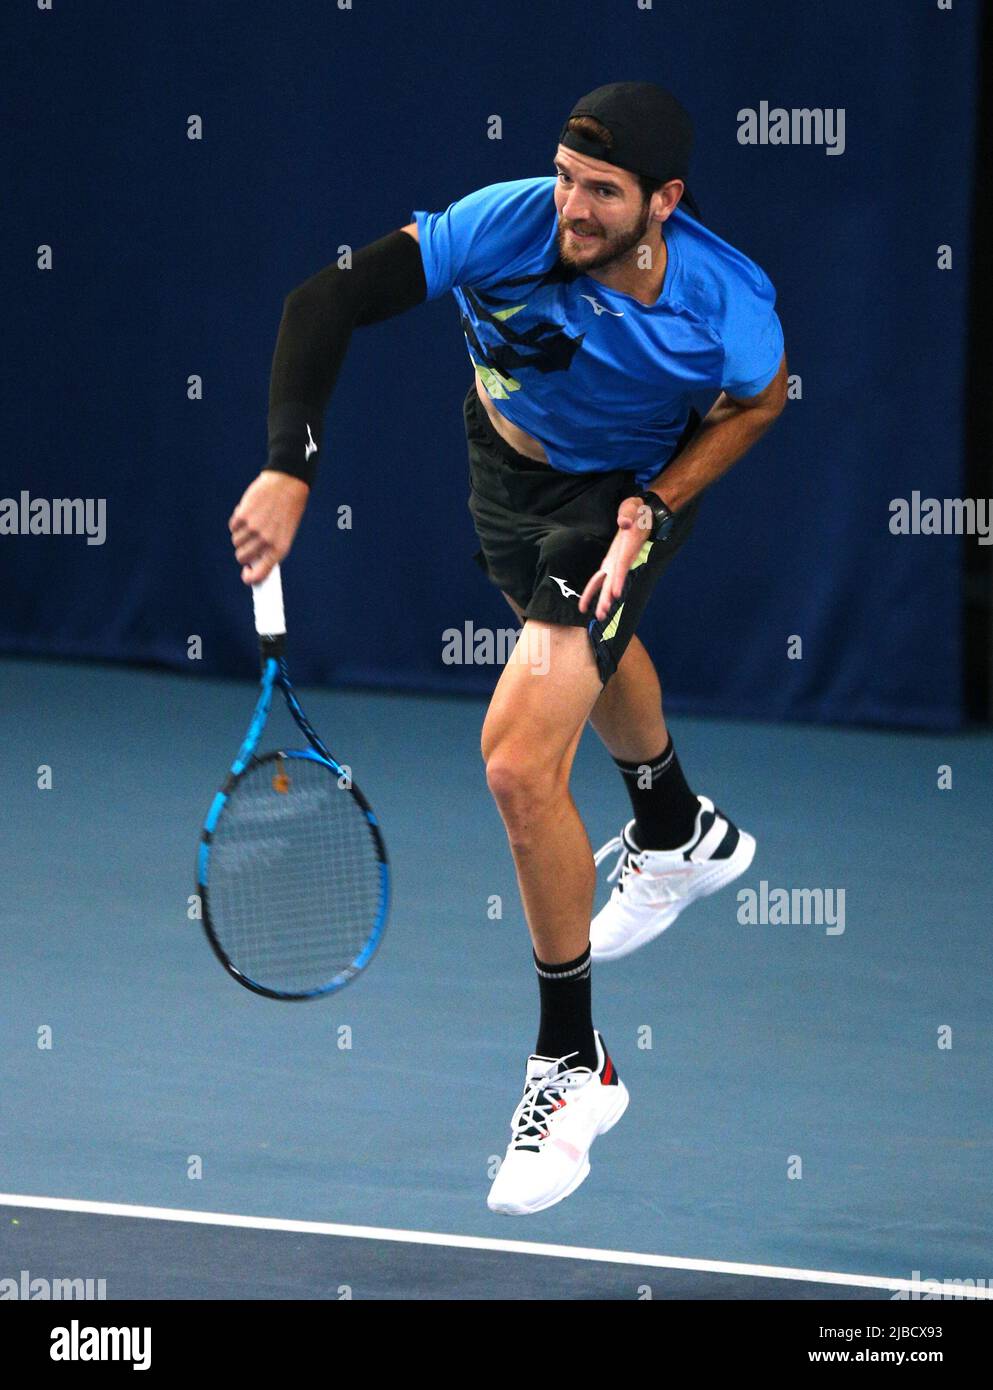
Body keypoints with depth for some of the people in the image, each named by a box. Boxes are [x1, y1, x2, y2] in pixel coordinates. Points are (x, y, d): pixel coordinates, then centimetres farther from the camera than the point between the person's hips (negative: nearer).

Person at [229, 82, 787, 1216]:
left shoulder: (726, 306, -34)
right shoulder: (503, 227, -35)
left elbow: (760, 400, -10)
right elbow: (324, 302, -30)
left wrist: (653, 508, -20)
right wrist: (289, 468, -40)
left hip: (625, 493, -5)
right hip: (504, 457, 5)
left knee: (520, 763, -19)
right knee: (592, 656, 35)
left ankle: (571, 1066, -2)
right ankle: (682, 835, 71)